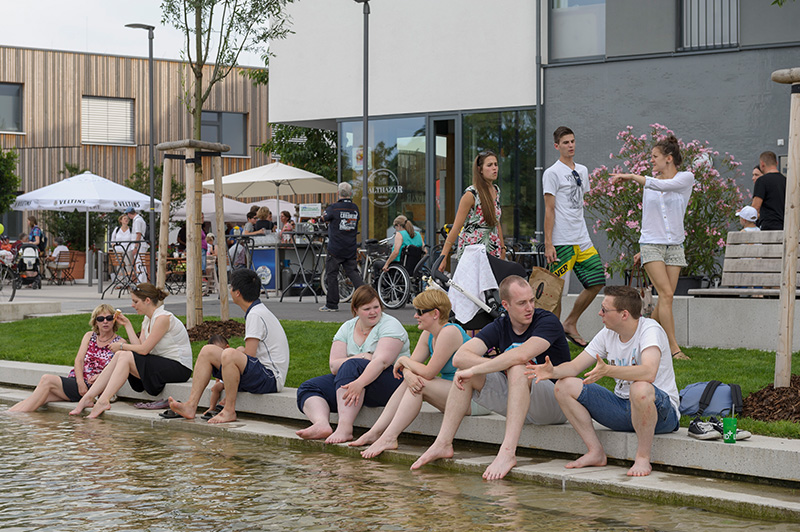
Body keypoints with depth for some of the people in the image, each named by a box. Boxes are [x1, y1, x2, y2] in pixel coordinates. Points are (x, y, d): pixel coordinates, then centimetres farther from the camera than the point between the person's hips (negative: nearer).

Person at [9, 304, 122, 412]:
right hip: (75, 380, 5)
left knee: (47, 380, -20)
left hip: (92, 387, -5)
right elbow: (79, 360, 6)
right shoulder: (89, 336, 18)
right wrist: (80, 382, -13)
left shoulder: (119, 342, 4)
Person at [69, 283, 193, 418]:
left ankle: (103, 401, -23)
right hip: (161, 364, 9)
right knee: (119, 355, -6)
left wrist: (121, 346, -4)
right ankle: (88, 398, -9)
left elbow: (144, 349, -18)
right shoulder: (147, 320, 13)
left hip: (179, 368, -9)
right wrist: (127, 325, 5)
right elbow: (139, 346, 1)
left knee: (126, 357, -19)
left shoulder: (163, 318, -16)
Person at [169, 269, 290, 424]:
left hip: (271, 378, -10)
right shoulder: (255, 312, 17)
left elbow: (249, 357, -19)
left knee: (230, 354, -35)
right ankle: (191, 405, -7)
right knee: (208, 351, 5)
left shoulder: (256, 315, -15)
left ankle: (229, 411, -21)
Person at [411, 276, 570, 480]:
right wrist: (501, 366, -25)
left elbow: (521, 355, -33)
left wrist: (474, 369, -29)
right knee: (466, 373, -6)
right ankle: (443, 444, -8)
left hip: (556, 405, -6)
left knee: (517, 370, -34)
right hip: (516, 399, 6)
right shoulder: (499, 327, 2)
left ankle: (507, 452, -43)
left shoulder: (547, 321, -14)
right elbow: (459, 357, -11)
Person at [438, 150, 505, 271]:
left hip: (492, 252, 6)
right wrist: (443, 257, -15)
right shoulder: (471, 194, -12)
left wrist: (502, 248, 19)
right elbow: (456, 228, -12)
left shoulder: (496, 190, 9)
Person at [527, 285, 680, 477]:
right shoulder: (608, 334, 4)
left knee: (640, 389, -42)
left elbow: (648, 373, -37)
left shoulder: (650, 330, -18)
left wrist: (607, 370, -50)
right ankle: (595, 452, -2)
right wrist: (553, 371, -19)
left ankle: (643, 458, -21)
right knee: (565, 386, -6)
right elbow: (575, 366, 3)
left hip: (661, 411, -7)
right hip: (622, 408, 7)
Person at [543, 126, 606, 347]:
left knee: (597, 282, 6)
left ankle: (570, 324, 18)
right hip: (561, 242, -7)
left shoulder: (582, 171, 16)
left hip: (583, 240, 8)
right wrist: (548, 244, -14)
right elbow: (549, 210, -9)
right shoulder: (552, 173, -5)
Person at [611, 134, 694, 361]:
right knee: (666, 294, -14)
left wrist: (631, 176, -21)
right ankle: (673, 348, -15)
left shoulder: (686, 178, -1)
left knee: (665, 298, -1)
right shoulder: (649, 182, 10)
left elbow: (663, 185, -22)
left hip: (674, 245, 0)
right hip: (651, 245, 0)